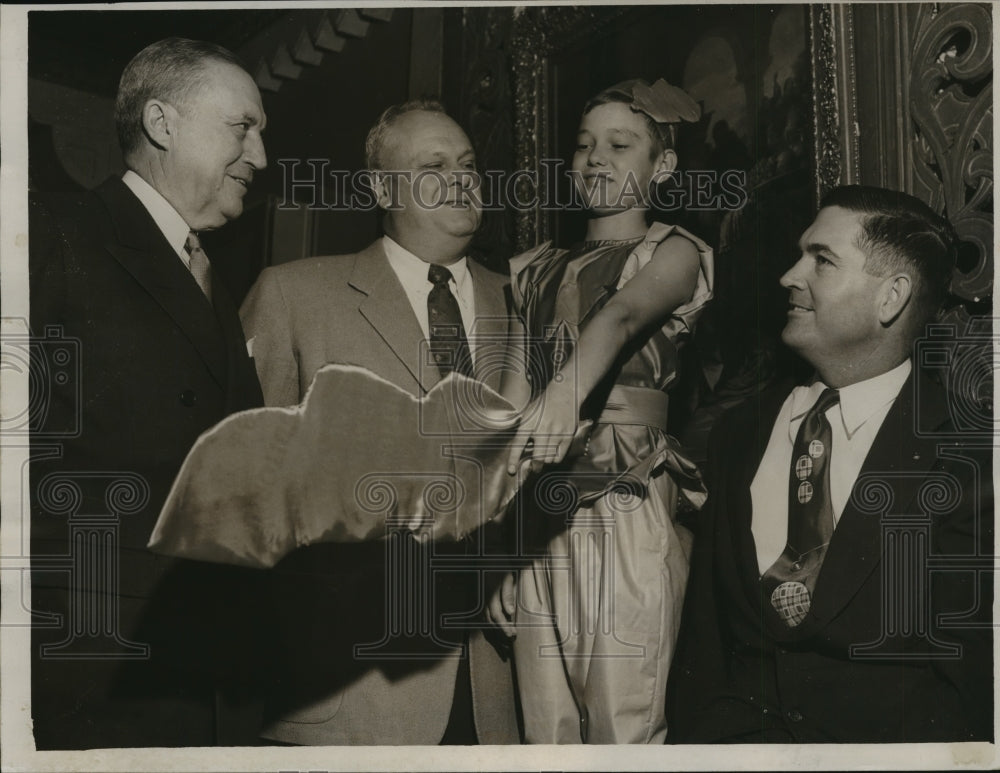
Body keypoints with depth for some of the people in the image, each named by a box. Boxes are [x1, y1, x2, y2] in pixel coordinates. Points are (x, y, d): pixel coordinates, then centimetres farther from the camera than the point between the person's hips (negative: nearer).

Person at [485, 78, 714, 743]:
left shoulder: (674, 253, 5)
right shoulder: (536, 271, 18)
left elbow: (622, 315, -19)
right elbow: (511, 412, 12)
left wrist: (569, 391, -40)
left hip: (627, 513, -4)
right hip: (539, 517, 5)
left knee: (625, 727, -6)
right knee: (545, 728, 6)